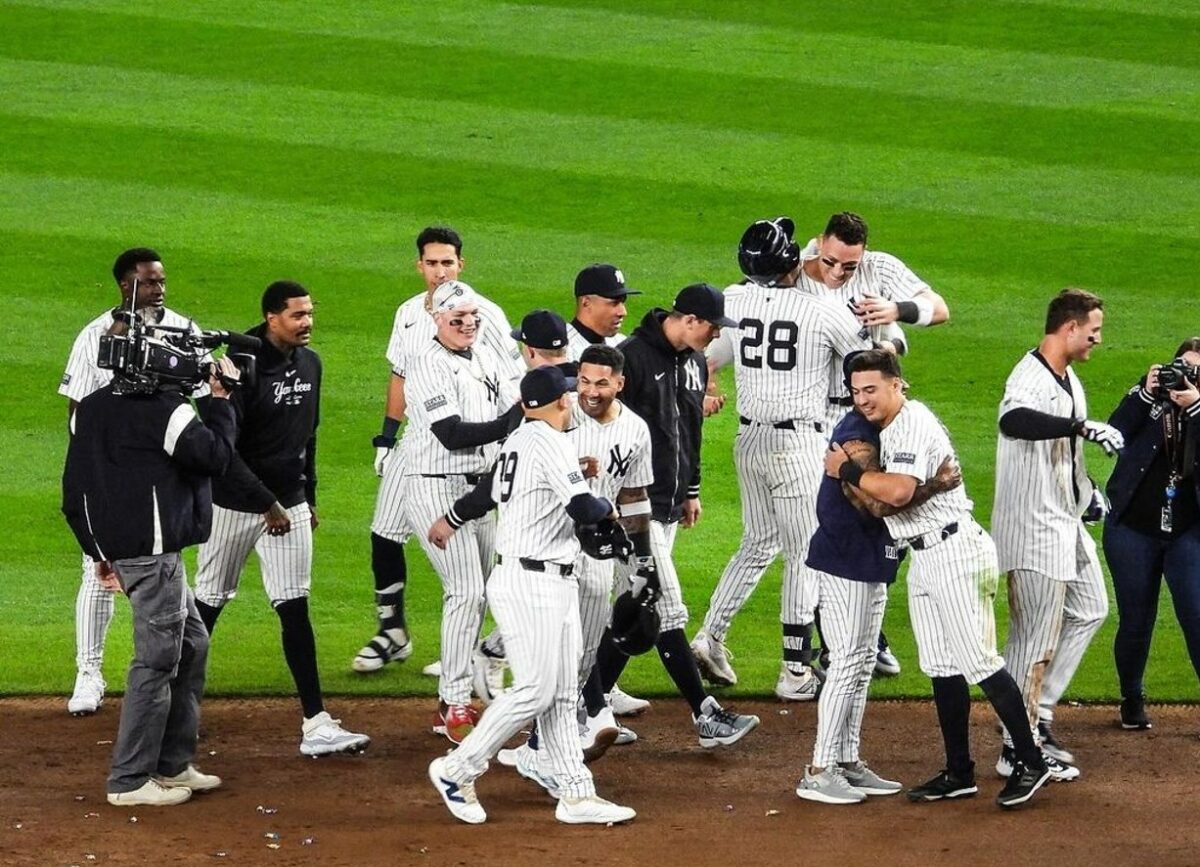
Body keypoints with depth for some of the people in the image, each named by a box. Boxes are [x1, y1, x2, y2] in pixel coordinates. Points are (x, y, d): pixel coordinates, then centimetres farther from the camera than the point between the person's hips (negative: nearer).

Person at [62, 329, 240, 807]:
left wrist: (99, 550, 20)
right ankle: (130, 780, -3)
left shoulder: (90, 409, 11)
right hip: (153, 552, -9)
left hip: (115, 546, 9)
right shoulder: (167, 411, -16)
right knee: (156, 660, -4)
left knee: (190, 643, 19)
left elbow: (73, 494, 14)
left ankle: (173, 764, 23)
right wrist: (221, 400, 3)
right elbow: (216, 455, -8)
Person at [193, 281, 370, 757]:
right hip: (235, 503, -5)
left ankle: (316, 724, -5)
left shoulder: (309, 364, 3)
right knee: (208, 605, 8)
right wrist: (267, 504, -19)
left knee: (295, 609, 0)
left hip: (289, 503, 5)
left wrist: (309, 498, 19)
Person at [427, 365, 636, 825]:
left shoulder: (517, 441, 14)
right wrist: (608, 508, -1)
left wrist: (449, 520, 46)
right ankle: (457, 770, 0)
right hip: (531, 584, -10)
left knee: (562, 695, 7)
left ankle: (577, 794, 7)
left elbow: (487, 493, 28)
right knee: (535, 690, -9)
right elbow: (583, 509, -24)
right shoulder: (551, 445, -15)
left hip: (555, 585, 10)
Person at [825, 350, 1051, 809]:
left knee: (978, 662, -10)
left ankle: (1030, 762, -5)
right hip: (924, 559, 10)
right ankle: (959, 772, 16)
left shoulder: (913, 423, -15)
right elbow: (880, 503, 17)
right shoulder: (888, 430, 16)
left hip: (954, 552, -10)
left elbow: (898, 492, -28)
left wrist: (847, 471, -16)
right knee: (941, 668, 11)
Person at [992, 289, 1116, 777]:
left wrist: (1087, 491, 17)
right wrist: (1082, 426, -48)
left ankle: (1036, 716, 21)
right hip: (1033, 530, -11)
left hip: (1066, 523, 11)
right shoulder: (1030, 378, -20)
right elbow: (1012, 420, -44)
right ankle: (1019, 747, 3)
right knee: (1036, 638, -5)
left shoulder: (1069, 380, 12)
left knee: (1090, 610, 19)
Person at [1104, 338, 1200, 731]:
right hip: (1132, 531, 0)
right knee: (1135, 621, 9)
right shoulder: (1146, 399, 0)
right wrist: (1146, 394, -21)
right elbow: (1114, 434, -15)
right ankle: (1132, 700, 28)